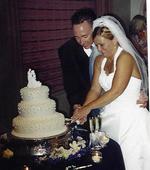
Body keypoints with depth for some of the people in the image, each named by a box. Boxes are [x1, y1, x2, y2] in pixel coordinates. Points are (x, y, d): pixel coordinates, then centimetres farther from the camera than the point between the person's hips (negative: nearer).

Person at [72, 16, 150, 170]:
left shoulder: (125, 57, -14)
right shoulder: (99, 60, 10)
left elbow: (116, 91, -20)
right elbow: (95, 89, 6)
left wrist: (88, 107, -15)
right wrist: (82, 110, -9)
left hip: (130, 118, -7)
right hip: (110, 117, 7)